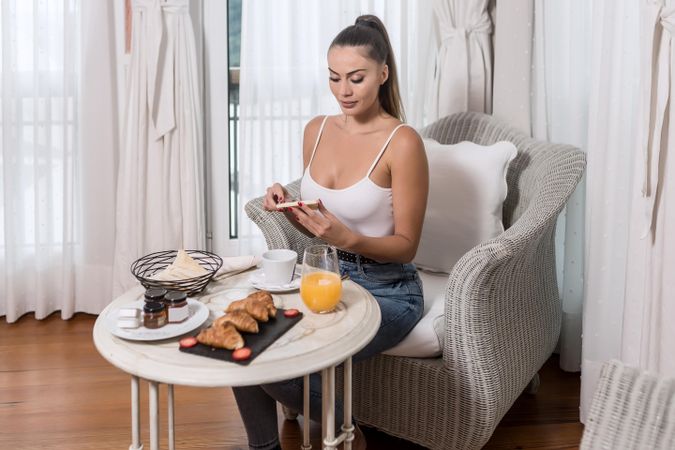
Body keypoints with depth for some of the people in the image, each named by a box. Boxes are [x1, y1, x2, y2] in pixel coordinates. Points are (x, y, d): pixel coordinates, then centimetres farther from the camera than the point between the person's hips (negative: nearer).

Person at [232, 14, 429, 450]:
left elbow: (406, 246, -13)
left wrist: (349, 238, -30)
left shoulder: (402, 142, -16)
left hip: (386, 290, -6)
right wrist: (289, 209, -9)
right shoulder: (317, 130, 3)